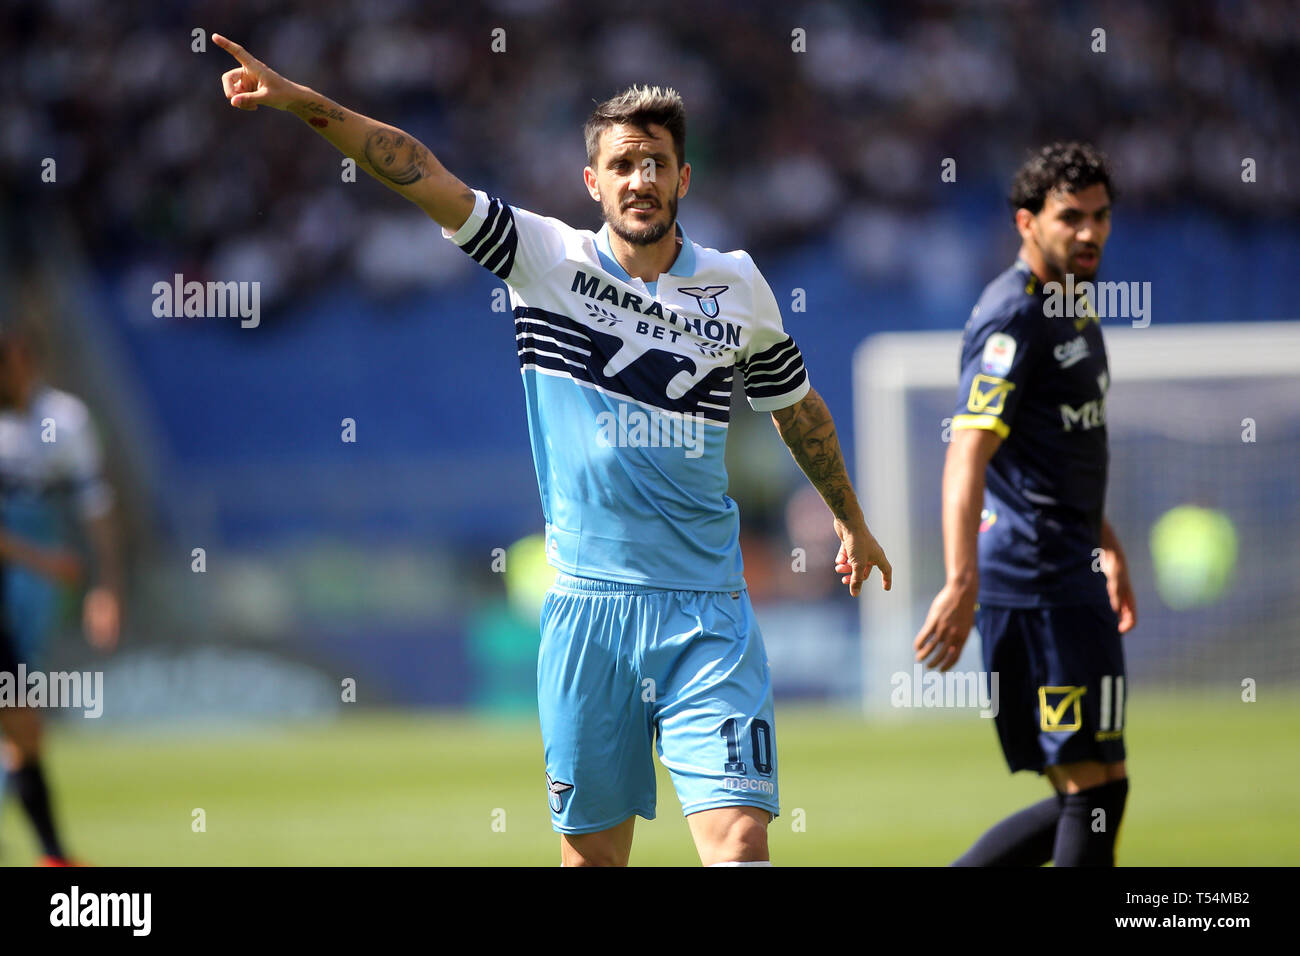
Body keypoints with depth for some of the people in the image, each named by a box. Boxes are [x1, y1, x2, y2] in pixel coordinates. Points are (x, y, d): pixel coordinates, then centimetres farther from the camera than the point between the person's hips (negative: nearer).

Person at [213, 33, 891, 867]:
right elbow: (425, 176, -7)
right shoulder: (548, 258, 2)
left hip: (706, 614, 0)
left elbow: (797, 406, 23)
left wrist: (854, 524, 35)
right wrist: (302, 101, -17)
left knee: (741, 843, -13)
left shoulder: (738, 288, 7)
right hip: (587, 606, 0)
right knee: (593, 850, 5)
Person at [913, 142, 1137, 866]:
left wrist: (1108, 547, 33)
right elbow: (968, 454, -24)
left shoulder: (1075, 307, 18)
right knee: (1098, 787, -10)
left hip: (1071, 575, 10)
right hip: (1035, 582, -10)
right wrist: (963, 583, -34)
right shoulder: (1014, 318, -13)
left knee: (1081, 800, 8)